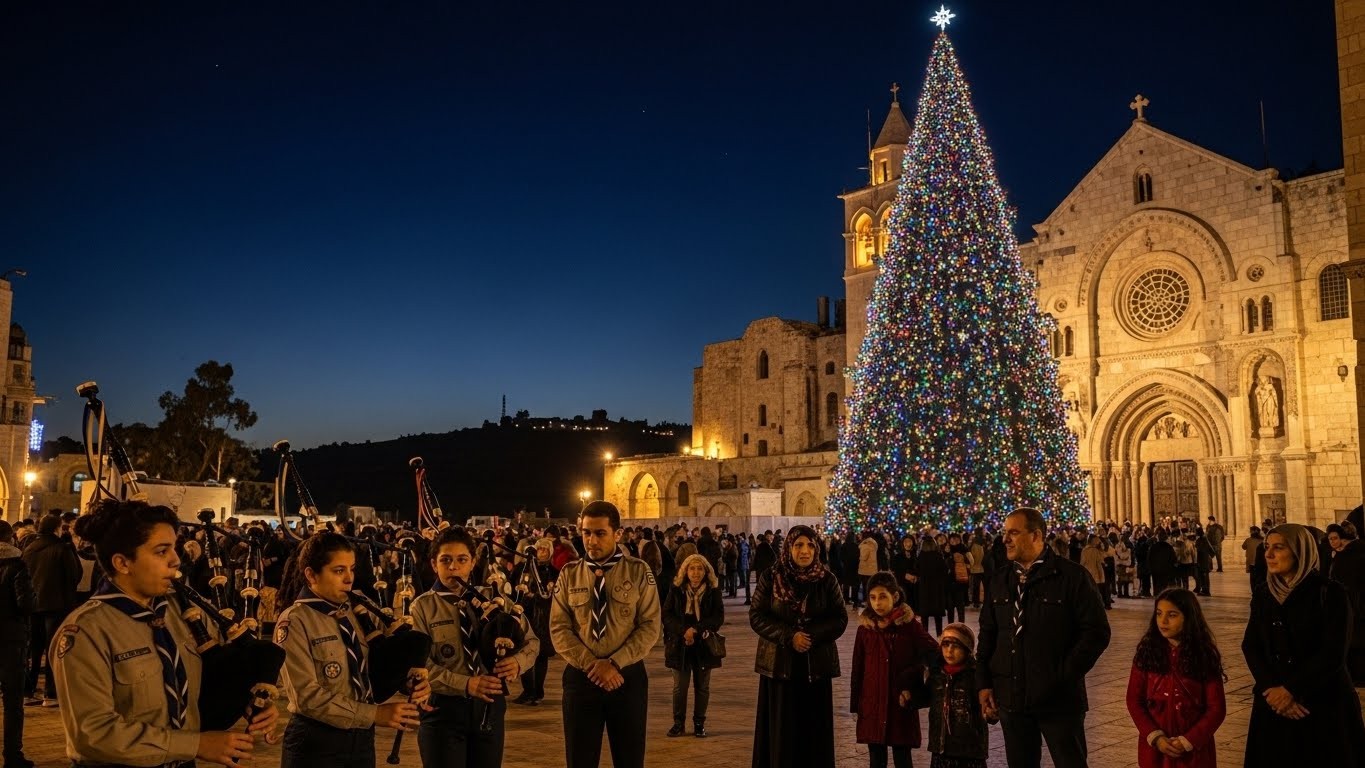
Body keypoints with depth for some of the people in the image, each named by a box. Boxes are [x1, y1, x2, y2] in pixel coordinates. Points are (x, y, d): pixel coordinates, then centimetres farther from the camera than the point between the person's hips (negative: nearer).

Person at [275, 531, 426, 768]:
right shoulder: (295, 622, -11)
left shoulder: (351, 613, 7)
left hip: (361, 737, 6)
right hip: (317, 741, -6)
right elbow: (308, 696, -18)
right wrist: (374, 714, -21)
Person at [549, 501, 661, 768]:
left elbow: (650, 627, -6)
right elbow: (559, 629, -1)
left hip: (628, 676, -1)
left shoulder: (639, 572, -2)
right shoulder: (569, 574, 3)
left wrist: (615, 663, -16)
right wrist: (591, 664, -14)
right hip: (580, 677, 1)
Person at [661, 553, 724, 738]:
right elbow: (667, 615, -4)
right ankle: (678, 723, 13)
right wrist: (684, 631, -18)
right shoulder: (676, 590, 0)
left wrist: (696, 629, -17)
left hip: (704, 644, 0)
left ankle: (699, 724, 18)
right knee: (680, 686, 2)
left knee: (702, 686, 7)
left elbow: (719, 617, -6)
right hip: (680, 644, 0)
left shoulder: (713, 591, -1)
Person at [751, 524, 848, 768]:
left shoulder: (827, 580, 0)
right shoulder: (770, 578, -3)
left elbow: (840, 619, 0)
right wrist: (789, 636, -17)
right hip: (780, 662, -1)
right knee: (781, 727, 2)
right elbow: (756, 616, -5)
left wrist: (813, 635, -16)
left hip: (816, 664, 1)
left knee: (814, 726, 4)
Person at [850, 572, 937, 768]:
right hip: (872, 705, 2)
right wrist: (856, 704, 5)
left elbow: (934, 652, -6)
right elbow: (857, 669, 6)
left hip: (901, 705, -2)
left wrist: (909, 681, -10)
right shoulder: (865, 628, 1)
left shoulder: (909, 625, -6)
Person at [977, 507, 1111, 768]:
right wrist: (984, 683, 7)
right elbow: (987, 634, 15)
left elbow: (1097, 632, -8)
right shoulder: (999, 581, 10)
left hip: (1059, 699, -5)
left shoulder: (1072, 576, -6)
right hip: (1011, 699, 5)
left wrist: (1064, 676, -11)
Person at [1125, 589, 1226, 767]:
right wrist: (1155, 737, -11)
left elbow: (1216, 708, -5)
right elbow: (1134, 701, -1)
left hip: (1194, 749, -1)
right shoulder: (1147, 652, -3)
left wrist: (1188, 741, -13)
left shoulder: (1204, 656, -6)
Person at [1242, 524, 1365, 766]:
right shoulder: (1262, 594, 5)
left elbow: (1333, 653, -15)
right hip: (1274, 703, 4)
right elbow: (1250, 646, 0)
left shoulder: (1330, 593, -10)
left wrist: (1290, 689, -17)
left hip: (1325, 704, -4)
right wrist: (1271, 689, -15)